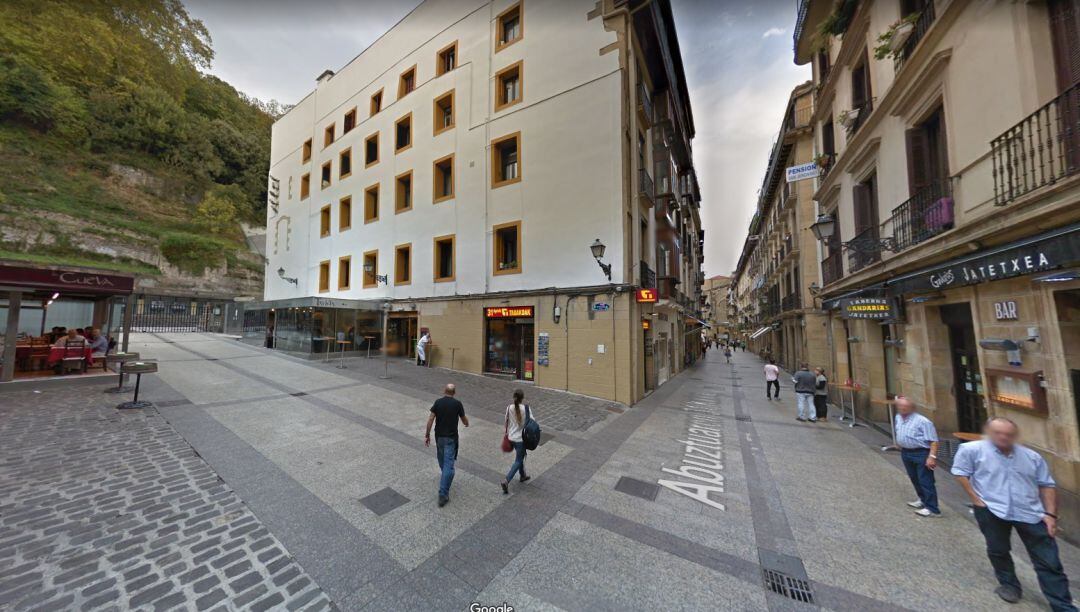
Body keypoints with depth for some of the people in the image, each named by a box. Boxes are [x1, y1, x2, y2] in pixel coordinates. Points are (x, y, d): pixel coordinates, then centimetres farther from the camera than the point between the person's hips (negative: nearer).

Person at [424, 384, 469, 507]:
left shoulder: (438, 402, -2)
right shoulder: (457, 403, -8)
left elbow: (430, 419, -7)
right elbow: (464, 420, 3)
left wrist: (427, 435, 1)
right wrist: (466, 424, 26)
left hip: (439, 436, 4)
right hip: (451, 438, -4)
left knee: (442, 461, 26)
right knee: (448, 465, -2)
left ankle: (446, 478, 47)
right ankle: (443, 494, -5)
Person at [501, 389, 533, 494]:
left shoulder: (509, 408, -7)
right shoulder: (525, 409, -19)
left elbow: (507, 422, 5)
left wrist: (507, 432, 20)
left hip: (511, 438, 5)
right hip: (521, 439, -5)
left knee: (520, 456, 26)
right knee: (518, 461, 8)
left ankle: (523, 476, 41)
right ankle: (506, 481, -3)